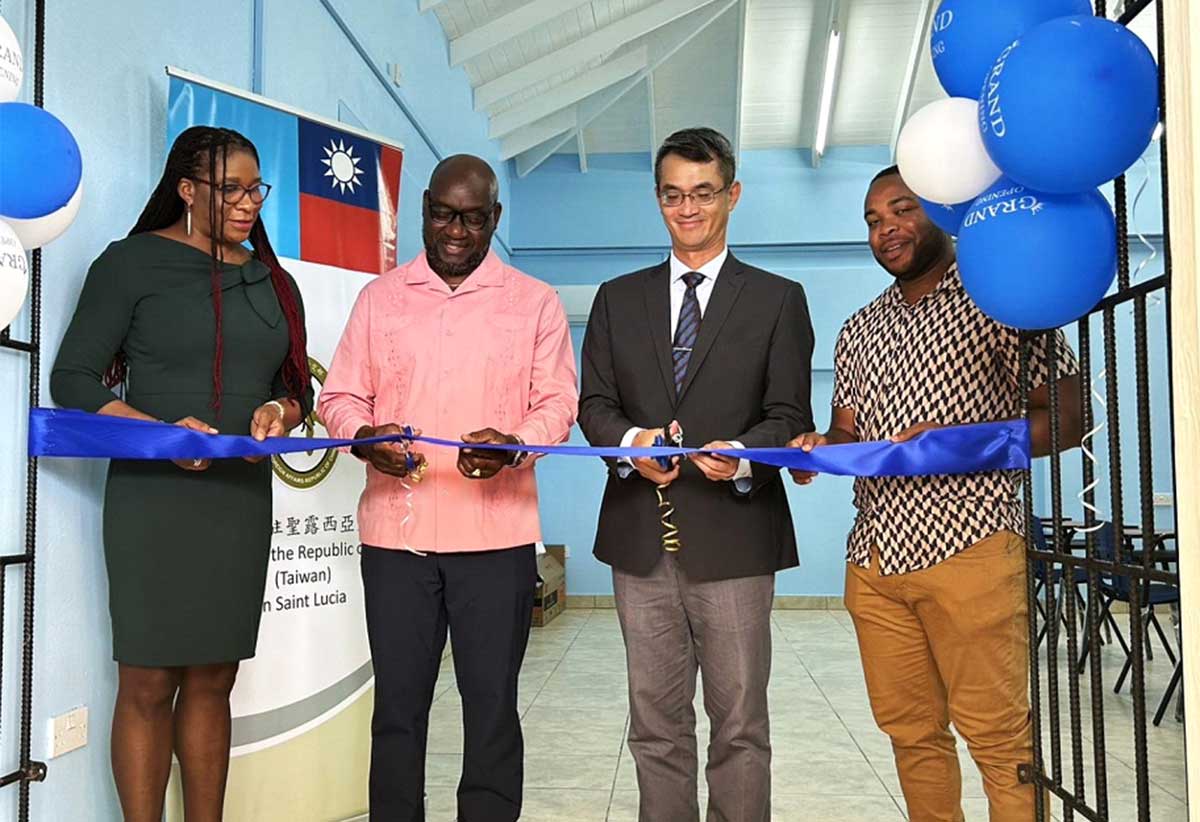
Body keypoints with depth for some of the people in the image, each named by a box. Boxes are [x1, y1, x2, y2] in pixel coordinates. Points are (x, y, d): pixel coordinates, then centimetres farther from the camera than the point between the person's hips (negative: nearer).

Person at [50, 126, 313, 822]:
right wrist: (162, 431, -19)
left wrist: (280, 413, -6)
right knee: (149, 684, -1)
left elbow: (299, 388, 17)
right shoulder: (133, 262, -1)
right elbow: (72, 380, -4)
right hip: (153, 496, -4)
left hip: (242, 498, 5)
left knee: (212, 681, 10)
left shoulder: (273, 282, 13)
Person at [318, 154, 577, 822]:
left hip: (496, 534, -1)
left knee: (492, 702, 4)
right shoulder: (380, 297, 13)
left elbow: (558, 401, 3)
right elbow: (339, 395, 11)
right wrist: (364, 436, -12)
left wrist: (513, 445, -18)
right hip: (395, 530, 2)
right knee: (398, 703, 8)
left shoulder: (534, 302, 8)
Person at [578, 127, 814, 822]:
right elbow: (595, 402, 9)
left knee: (740, 724, 3)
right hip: (642, 536, 3)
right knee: (657, 723, 10)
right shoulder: (618, 299, 14)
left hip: (733, 536, -2)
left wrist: (743, 454, -20)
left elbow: (789, 415, 1)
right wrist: (630, 442, -13)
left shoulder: (778, 300, 7)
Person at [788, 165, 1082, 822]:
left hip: (969, 546, -5)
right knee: (910, 730, 12)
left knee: (999, 736, -3)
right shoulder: (858, 330, 18)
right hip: (875, 553, 6)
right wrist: (820, 448, -4)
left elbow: (1067, 417, -5)